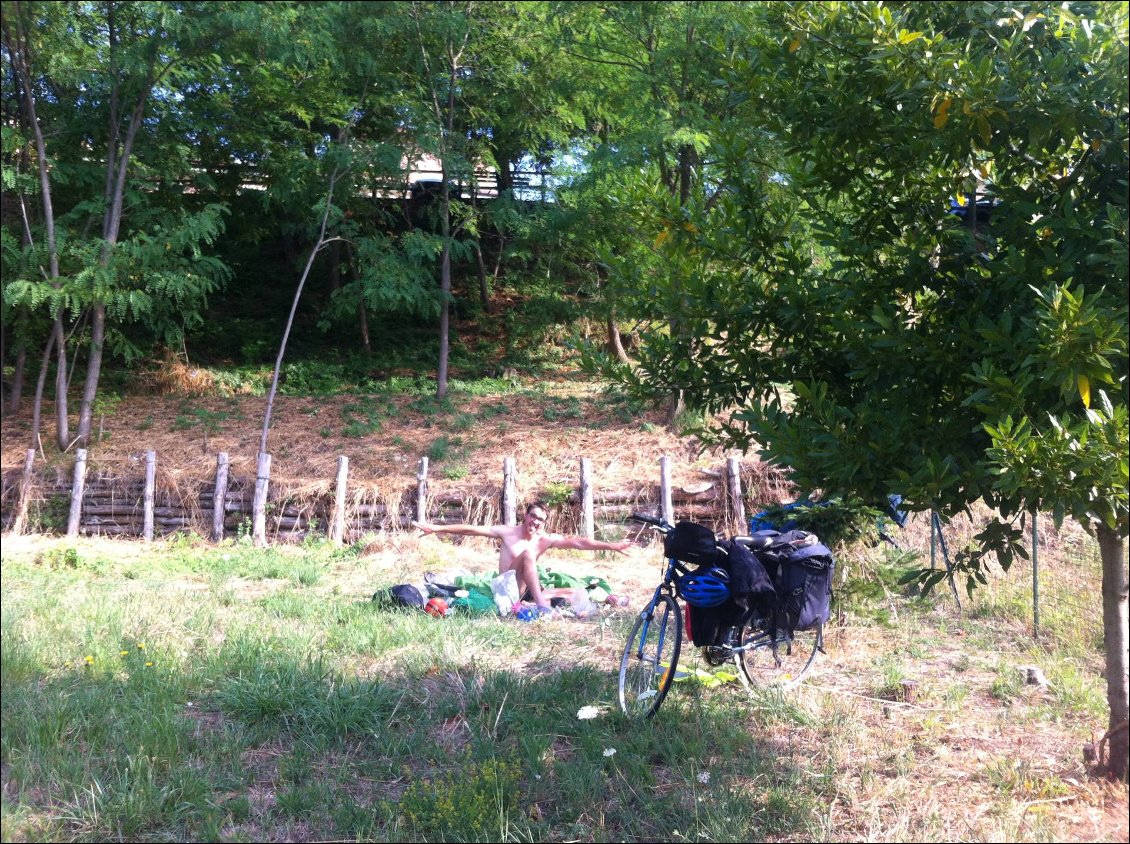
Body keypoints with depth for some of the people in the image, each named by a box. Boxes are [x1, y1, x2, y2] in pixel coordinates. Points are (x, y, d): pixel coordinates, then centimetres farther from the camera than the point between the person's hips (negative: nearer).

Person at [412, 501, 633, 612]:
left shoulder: (545, 540, 2)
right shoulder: (507, 532, -5)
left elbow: (578, 543, -3)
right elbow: (472, 530, -7)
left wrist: (612, 546, -8)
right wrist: (436, 528, -10)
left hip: (528, 591, 4)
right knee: (528, 553, -30)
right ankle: (541, 604, -36)